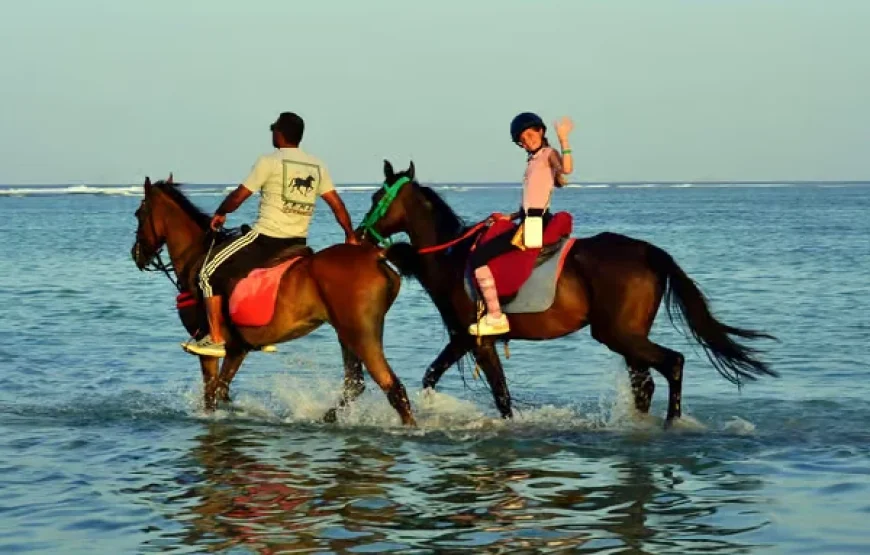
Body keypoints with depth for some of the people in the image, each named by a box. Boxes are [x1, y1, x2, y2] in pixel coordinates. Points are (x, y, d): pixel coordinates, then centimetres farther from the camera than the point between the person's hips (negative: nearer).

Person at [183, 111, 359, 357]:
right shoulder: (317, 166, 8)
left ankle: (216, 339, 0)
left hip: (266, 239, -7)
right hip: (298, 244, 7)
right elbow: (337, 204, 10)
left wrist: (220, 213, 12)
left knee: (210, 272, 5)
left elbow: (238, 197, -6)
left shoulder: (269, 162, -9)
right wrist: (351, 237, 20)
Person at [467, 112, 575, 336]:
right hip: (530, 223, 10)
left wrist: (563, 139, -32)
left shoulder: (549, 154, -5)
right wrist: (511, 216, 17)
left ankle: (495, 316, -18)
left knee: (478, 257, -16)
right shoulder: (533, 161, 19)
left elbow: (566, 168, -30)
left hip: (535, 226, -10)